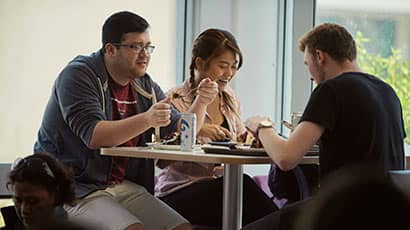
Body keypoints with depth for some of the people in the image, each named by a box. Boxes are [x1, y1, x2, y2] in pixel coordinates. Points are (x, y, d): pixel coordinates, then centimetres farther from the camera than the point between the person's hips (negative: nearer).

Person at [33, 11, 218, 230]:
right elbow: (93, 136, -24)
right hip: (76, 189, -7)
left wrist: (200, 103, -7)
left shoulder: (145, 86, 13)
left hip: (124, 186, 7)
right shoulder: (79, 76, -9)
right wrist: (146, 120, -36)